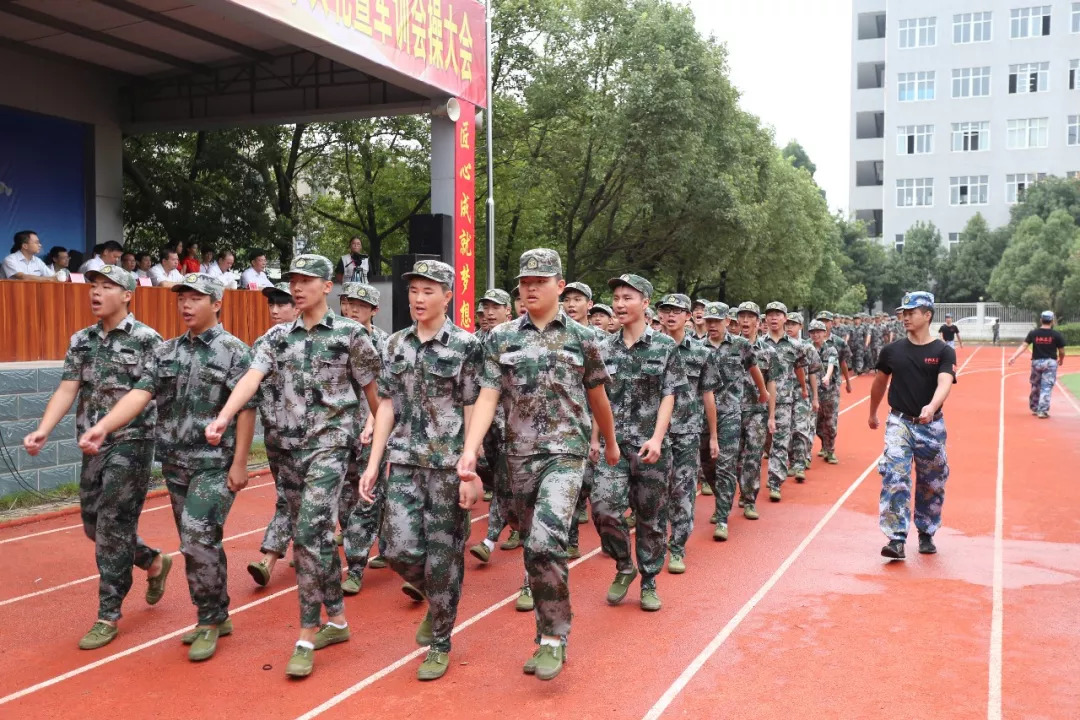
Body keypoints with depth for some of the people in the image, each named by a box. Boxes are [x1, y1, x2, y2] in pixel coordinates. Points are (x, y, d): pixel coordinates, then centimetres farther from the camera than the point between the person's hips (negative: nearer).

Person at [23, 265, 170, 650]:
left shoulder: (146, 339, -8)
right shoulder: (81, 340, 9)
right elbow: (67, 390, 1)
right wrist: (43, 430, -13)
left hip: (131, 444, -6)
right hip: (93, 446, 7)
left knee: (114, 528, -4)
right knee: (94, 525, 14)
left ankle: (108, 616, 8)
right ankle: (153, 562, 38)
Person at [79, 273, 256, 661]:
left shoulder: (234, 351, -7)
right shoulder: (165, 351, 8)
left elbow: (246, 411, -9)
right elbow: (140, 393, -4)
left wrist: (239, 463, -12)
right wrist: (103, 426, -20)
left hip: (215, 464, -6)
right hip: (175, 464, 6)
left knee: (199, 541, -11)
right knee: (196, 544, 12)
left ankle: (210, 620, 6)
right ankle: (216, 616, 26)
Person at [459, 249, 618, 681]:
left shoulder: (582, 338, 2)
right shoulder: (501, 338, 5)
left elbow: (597, 398, 13)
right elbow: (488, 397, -3)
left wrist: (611, 443, 24)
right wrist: (470, 450, -15)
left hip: (565, 452, -3)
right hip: (519, 455, 3)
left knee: (546, 543, -20)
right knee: (534, 548, 10)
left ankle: (554, 637, -2)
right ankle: (548, 636, 25)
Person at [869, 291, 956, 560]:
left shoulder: (944, 352, -5)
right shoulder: (892, 350, 2)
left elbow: (945, 383, -22)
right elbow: (880, 382, 18)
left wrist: (931, 407, -42)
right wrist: (873, 414, 27)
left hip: (931, 425, -1)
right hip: (899, 422, 1)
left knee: (932, 483, 12)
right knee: (894, 478, -15)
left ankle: (926, 534, 32)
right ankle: (897, 540, -14)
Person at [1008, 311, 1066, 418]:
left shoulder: (1033, 333, -2)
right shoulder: (1057, 335, -7)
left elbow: (1023, 346, -11)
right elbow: (1062, 352, -2)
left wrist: (1014, 357, -16)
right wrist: (1061, 360, 18)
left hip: (1036, 362, 3)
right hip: (1050, 362, -3)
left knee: (1035, 386, 16)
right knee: (1046, 387, -1)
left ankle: (1034, 408, 28)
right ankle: (1043, 411, -5)